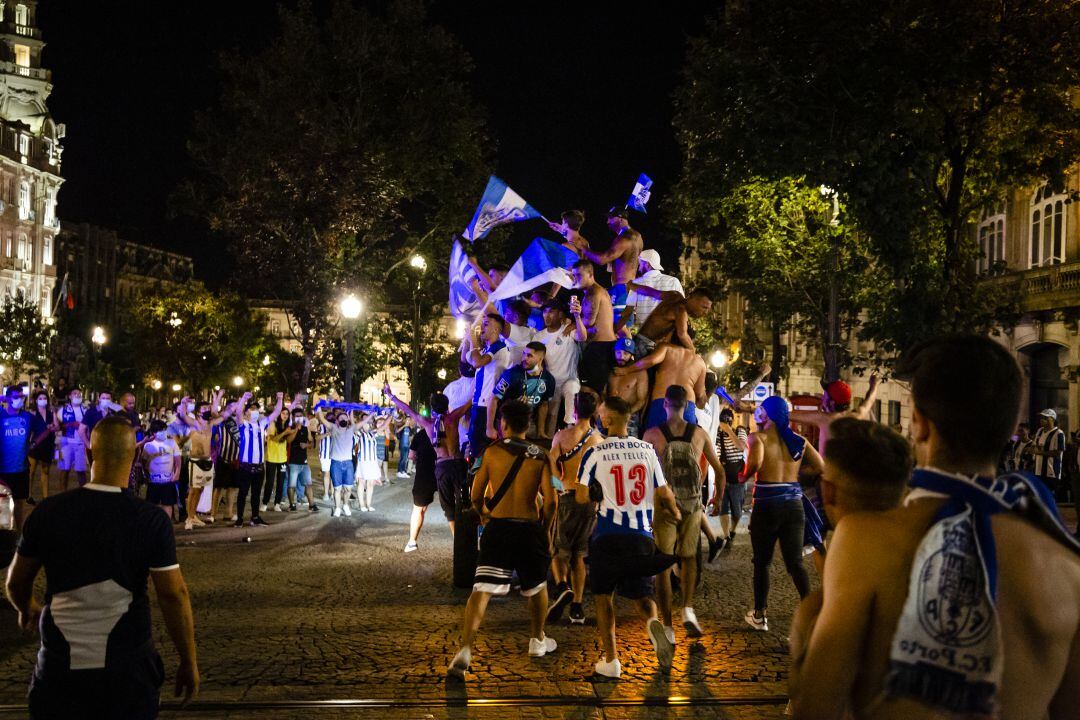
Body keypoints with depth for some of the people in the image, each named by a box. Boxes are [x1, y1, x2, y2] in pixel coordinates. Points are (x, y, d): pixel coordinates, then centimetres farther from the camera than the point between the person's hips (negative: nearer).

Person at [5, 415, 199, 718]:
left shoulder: (47, 512, -6)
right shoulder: (152, 520, -12)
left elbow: (17, 582, 6)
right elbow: (174, 595, -12)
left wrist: (27, 610, 29)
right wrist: (189, 662, -1)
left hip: (60, 669, 1)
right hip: (128, 671, -1)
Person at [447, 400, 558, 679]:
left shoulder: (492, 451, 0)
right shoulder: (540, 456, 2)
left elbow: (476, 496, 2)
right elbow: (550, 501, -4)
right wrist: (545, 530, 12)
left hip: (497, 527, -1)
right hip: (529, 528, 1)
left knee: (482, 590, -6)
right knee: (537, 587, 24)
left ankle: (465, 650, -20)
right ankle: (537, 641, 38)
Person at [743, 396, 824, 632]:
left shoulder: (758, 438, -7)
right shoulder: (799, 440, 6)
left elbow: (755, 462, -26)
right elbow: (820, 467, 2)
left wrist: (745, 475, -5)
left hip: (767, 505, -3)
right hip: (794, 504, 3)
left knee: (762, 561, 10)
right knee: (795, 561, 7)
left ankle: (759, 615, 17)